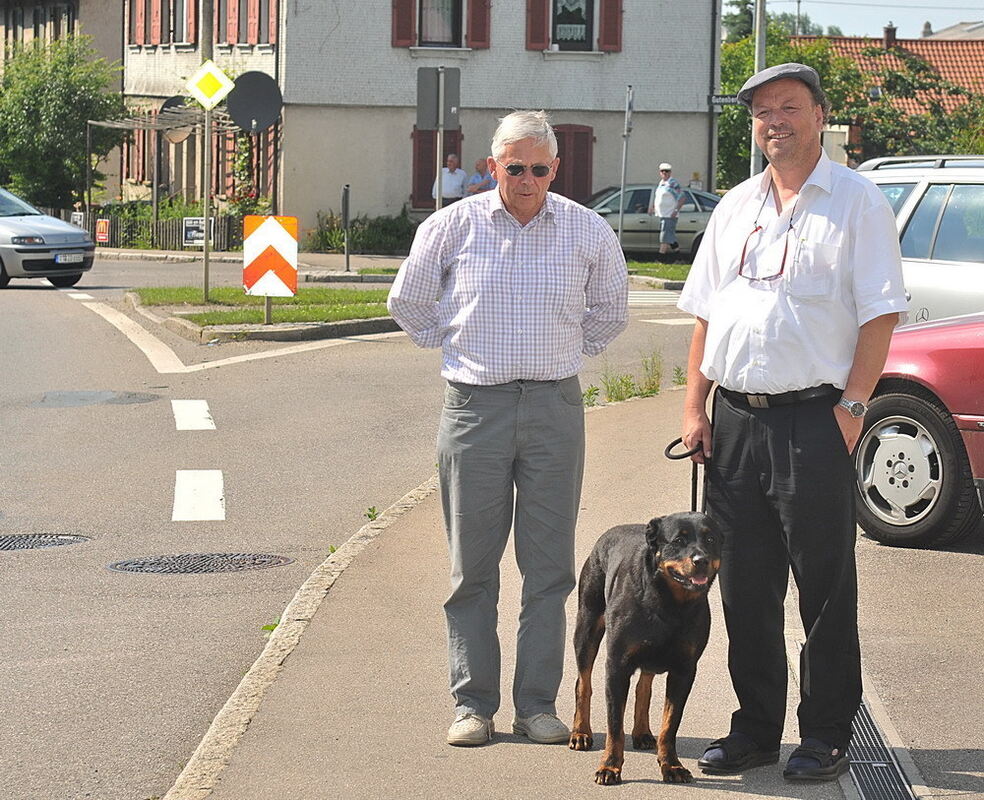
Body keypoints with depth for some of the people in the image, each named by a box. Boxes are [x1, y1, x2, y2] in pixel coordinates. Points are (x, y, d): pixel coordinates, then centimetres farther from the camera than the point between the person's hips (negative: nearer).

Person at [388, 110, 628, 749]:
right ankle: (474, 703, 10)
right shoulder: (453, 226, 1)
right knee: (472, 564, 2)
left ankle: (538, 703, 10)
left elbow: (610, 311, 22)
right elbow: (409, 303, 15)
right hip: (475, 406, -1)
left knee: (549, 565, 2)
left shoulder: (589, 231, 4)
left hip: (555, 409, 1)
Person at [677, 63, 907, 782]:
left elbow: (880, 315, -7)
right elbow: (706, 313, 18)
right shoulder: (736, 208, 16)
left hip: (813, 420, -5)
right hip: (735, 420, 6)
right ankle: (755, 730, 19)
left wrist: (851, 406, -14)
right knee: (745, 588, 9)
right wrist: (695, 407, 9)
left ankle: (827, 737, 8)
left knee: (825, 588, 0)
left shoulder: (856, 202, -2)